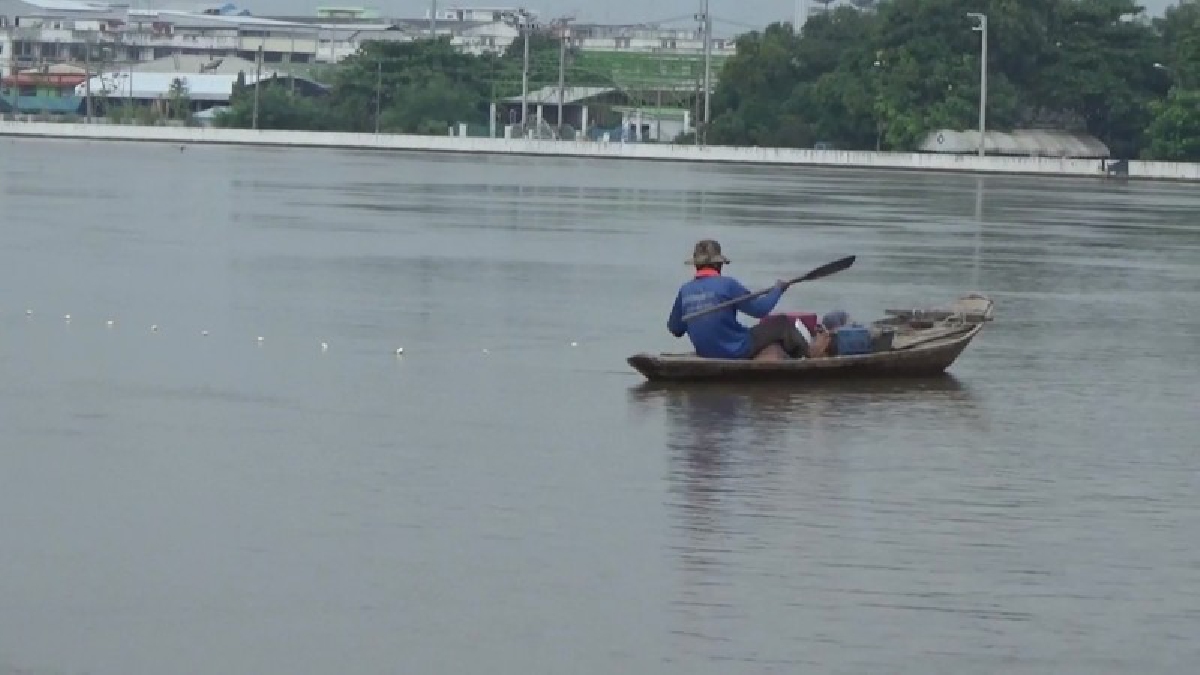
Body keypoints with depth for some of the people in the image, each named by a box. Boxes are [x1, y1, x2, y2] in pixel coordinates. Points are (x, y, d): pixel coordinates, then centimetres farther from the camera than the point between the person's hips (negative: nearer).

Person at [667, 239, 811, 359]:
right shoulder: (726, 284, -16)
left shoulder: (684, 290, -2)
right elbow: (759, 309, -10)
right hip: (736, 352, -6)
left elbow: (675, 329, 5)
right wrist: (777, 290, 7)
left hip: (706, 354, 6)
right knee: (782, 323, 9)